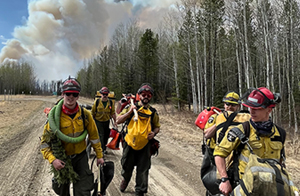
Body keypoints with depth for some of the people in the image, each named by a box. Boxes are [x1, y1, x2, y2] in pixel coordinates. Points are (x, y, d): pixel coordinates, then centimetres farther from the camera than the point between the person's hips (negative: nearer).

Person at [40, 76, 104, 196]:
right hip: (62, 159, 0)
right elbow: (45, 141, -12)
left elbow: (93, 135, 0)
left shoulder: (85, 114, -11)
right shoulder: (55, 115, -16)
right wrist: (52, 159, -24)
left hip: (80, 157, 0)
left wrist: (99, 155, 4)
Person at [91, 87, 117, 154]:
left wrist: (114, 121, 5)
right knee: (101, 135, -8)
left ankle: (104, 147, 30)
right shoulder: (97, 101, -8)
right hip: (98, 121, -3)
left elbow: (113, 113, 5)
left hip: (106, 121, 3)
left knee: (106, 136, 12)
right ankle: (102, 149, 0)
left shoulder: (111, 102, -3)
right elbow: (93, 111, 1)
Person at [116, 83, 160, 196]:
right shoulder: (131, 107, -1)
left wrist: (154, 133, -8)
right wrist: (129, 112, -18)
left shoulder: (153, 112, 4)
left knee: (143, 171, 6)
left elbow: (157, 127, 14)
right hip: (130, 143, 0)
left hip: (144, 145, 1)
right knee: (127, 167, 16)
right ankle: (125, 180, 48)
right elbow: (118, 121, -5)